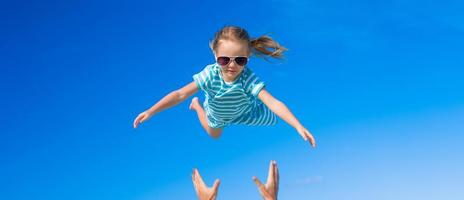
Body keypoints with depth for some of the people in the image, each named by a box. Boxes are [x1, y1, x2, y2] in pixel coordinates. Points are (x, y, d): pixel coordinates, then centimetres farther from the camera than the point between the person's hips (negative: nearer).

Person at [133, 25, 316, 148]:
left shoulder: (248, 79, -45)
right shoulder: (210, 74, -43)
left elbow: (274, 103, -55)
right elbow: (180, 94, -42)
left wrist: (298, 126, -67)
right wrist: (150, 112, -49)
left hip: (243, 112, 0)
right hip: (217, 115, 0)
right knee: (214, 135, 30)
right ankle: (197, 105, 52)